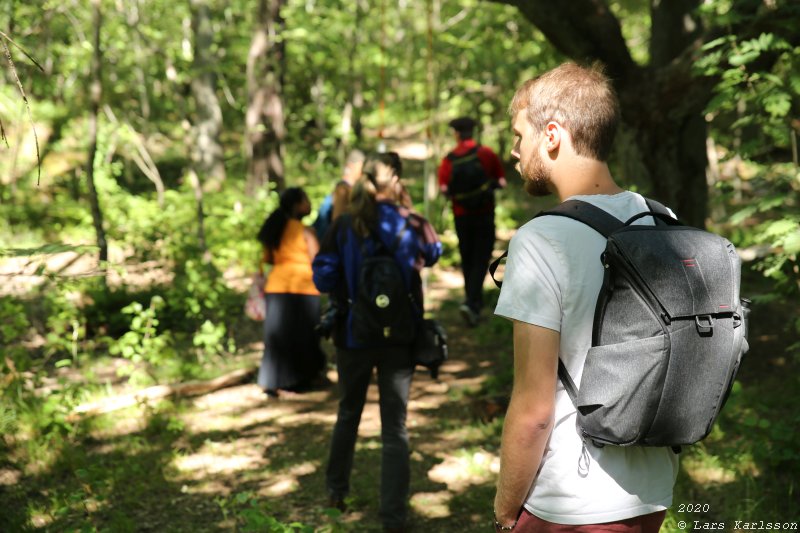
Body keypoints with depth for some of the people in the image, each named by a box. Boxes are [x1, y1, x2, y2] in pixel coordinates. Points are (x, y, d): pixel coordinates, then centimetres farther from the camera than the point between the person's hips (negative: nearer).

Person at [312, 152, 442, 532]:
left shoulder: (343, 226, -7)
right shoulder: (411, 224, -7)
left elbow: (323, 278, -9)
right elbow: (433, 254, 13)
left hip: (353, 334, 1)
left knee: (348, 414, 22)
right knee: (395, 426, 4)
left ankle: (336, 491, 37)